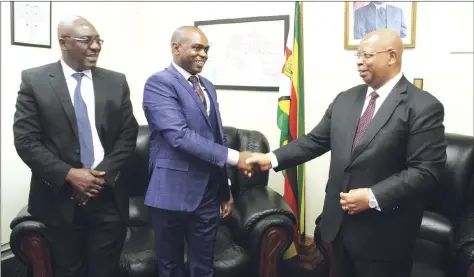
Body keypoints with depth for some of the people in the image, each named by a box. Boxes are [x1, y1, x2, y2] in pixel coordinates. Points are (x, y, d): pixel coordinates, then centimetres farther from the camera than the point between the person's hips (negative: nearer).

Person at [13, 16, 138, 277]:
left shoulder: (116, 81, 5)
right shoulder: (34, 80, -1)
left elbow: (128, 134, 2)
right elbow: (25, 140, -6)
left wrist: (102, 174, -9)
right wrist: (69, 175, -14)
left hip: (107, 196, 2)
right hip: (58, 197, -1)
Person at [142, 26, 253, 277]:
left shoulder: (208, 86, 13)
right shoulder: (159, 83, -11)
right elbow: (180, 136, -24)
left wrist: (225, 189, 16)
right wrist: (234, 157, -24)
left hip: (208, 193, 6)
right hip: (173, 193, -6)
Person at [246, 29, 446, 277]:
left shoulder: (423, 107, -12)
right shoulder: (345, 99, 7)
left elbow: (426, 171, -17)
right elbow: (315, 140, 8)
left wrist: (373, 197, -23)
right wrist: (273, 159, -2)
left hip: (383, 232, -5)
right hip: (339, 222, 6)